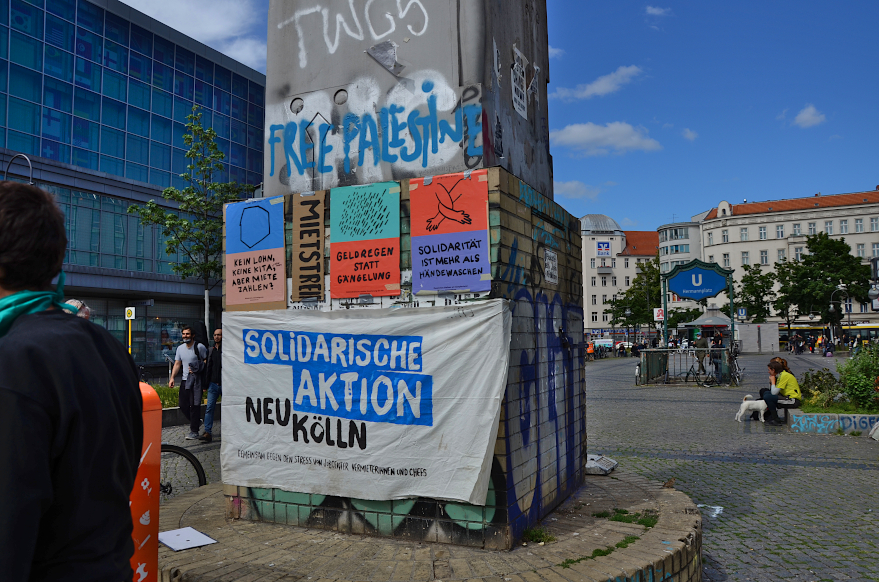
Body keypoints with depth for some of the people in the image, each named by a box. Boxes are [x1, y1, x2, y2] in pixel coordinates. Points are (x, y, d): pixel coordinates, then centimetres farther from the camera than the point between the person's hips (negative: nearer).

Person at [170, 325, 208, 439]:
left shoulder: (200, 347, -6)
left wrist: (197, 369, -11)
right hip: (185, 380, 6)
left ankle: (194, 432, 2)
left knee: (194, 405, -6)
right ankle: (196, 421, 28)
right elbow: (177, 364, 14)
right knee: (183, 404, 5)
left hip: (196, 380, -6)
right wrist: (172, 377, 4)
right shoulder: (180, 348, 11)